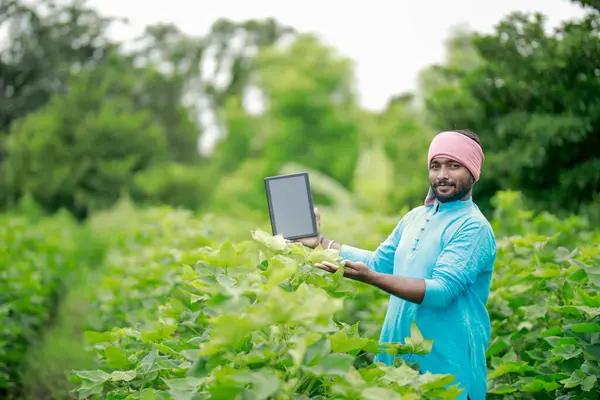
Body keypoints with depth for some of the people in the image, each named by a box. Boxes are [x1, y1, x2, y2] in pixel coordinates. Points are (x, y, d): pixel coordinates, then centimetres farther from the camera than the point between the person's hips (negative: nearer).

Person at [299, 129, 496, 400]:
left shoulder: (472, 227, -14)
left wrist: (370, 278, -31)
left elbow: (442, 291, -23)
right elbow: (378, 262, 19)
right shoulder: (416, 217, 11)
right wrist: (321, 242, 12)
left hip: (447, 364, -7)